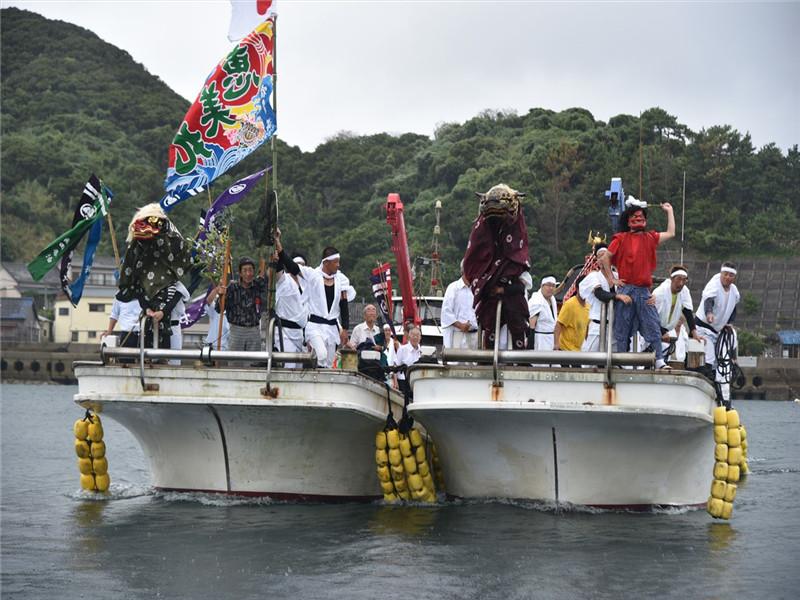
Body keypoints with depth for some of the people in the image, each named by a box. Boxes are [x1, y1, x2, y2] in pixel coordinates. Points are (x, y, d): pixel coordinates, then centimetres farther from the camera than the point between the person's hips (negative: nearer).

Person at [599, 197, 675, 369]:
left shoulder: (650, 238, 14)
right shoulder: (621, 238, 5)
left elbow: (671, 233, 13)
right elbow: (605, 258, 5)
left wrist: (670, 211, 19)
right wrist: (612, 279, -1)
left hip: (644, 292, 2)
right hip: (625, 289, -2)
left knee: (653, 327, -7)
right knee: (622, 329, 1)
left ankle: (659, 361, -9)